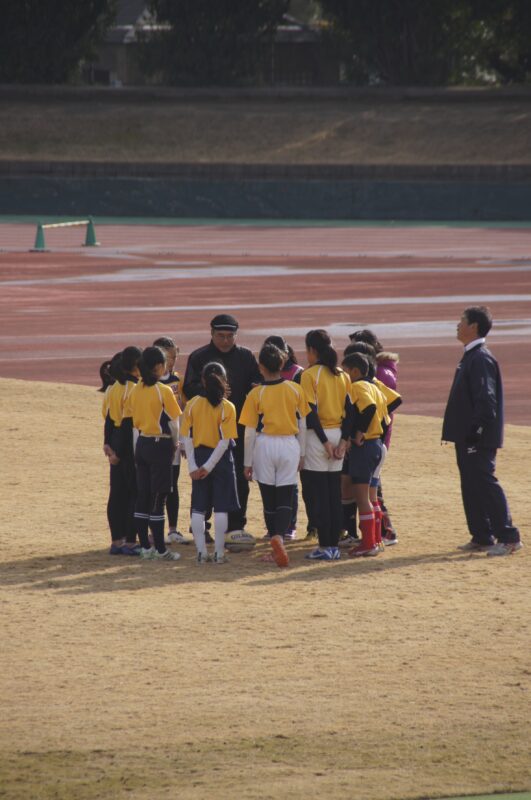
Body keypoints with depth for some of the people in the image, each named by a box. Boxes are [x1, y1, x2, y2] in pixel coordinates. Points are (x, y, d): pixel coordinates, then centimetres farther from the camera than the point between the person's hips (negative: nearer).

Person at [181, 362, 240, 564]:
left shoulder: (192, 404, -2)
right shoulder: (227, 407, -9)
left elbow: (187, 437, -4)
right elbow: (225, 441, -14)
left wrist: (193, 466, -3)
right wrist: (210, 466, -11)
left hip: (198, 455, 2)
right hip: (221, 458, -2)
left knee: (198, 509, 9)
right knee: (221, 508, 4)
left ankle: (201, 552, 6)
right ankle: (219, 553, 4)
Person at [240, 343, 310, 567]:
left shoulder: (256, 394, -7)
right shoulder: (295, 390, -2)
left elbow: (250, 431, -5)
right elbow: (302, 425, 5)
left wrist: (248, 462, 3)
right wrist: (301, 453, 16)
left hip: (265, 445, -1)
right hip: (290, 445, 1)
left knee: (269, 498, 11)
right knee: (285, 498, -1)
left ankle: (274, 536, 16)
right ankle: (280, 536, -24)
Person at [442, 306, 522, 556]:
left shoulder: (481, 359, -15)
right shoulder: (471, 357, 16)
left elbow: (486, 399, -22)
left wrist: (476, 431, -24)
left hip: (478, 439, -10)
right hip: (466, 438, 10)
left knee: (485, 484, -10)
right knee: (471, 487, 12)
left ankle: (508, 537, -8)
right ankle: (481, 537, 17)